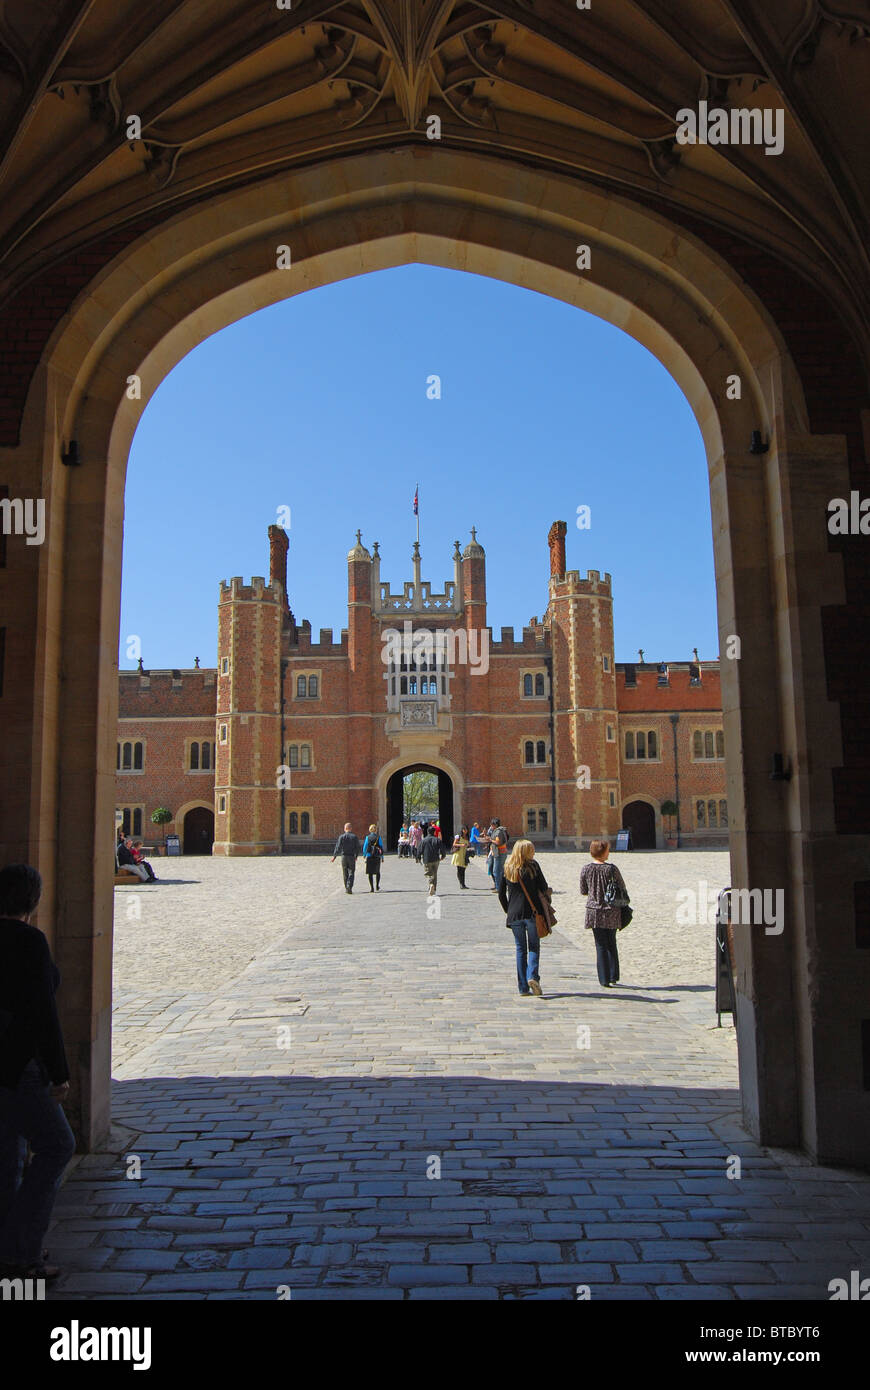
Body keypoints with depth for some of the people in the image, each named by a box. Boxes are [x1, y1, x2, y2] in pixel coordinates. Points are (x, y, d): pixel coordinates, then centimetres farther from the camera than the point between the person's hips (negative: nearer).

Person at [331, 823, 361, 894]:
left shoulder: (341, 837, -2)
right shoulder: (354, 837, -1)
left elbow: (338, 847, -8)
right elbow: (357, 847, 2)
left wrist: (334, 856, -4)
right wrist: (356, 856, 17)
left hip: (344, 856, 1)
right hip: (352, 857, -1)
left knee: (345, 873, 12)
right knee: (351, 873, -1)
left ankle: (346, 888, 18)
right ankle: (349, 887, -18)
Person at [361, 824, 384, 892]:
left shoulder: (367, 837, -1)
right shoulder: (378, 837, -2)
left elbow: (364, 847, 1)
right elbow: (381, 847, -1)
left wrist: (364, 855, 14)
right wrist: (382, 856, 6)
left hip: (369, 856, 0)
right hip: (377, 857, 1)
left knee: (370, 873, 4)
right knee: (377, 872, 19)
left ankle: (372, 888, -1)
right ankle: (377, 886, 18)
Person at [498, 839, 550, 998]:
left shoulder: (507, 868, 6)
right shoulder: (533, 866, -4)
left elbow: (501, 894, 8)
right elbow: (544, 888, -5)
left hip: (514, 914, 3)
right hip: (533, 913, -3)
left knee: (520, 949, 10)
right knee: (534, 947, 8)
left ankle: (523, 987, 7)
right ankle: (532, 976, -15)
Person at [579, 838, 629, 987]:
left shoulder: (585, 869, -4)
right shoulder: (612, 869, -10)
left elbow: (583, 891, 5)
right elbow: (622, 889, -3)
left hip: (594, 911, 1)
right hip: (612, 912, 0)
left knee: (601, 946, 7)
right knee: (611, 944, 18)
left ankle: (604, 979, 5)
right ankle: (613, 977, 20)